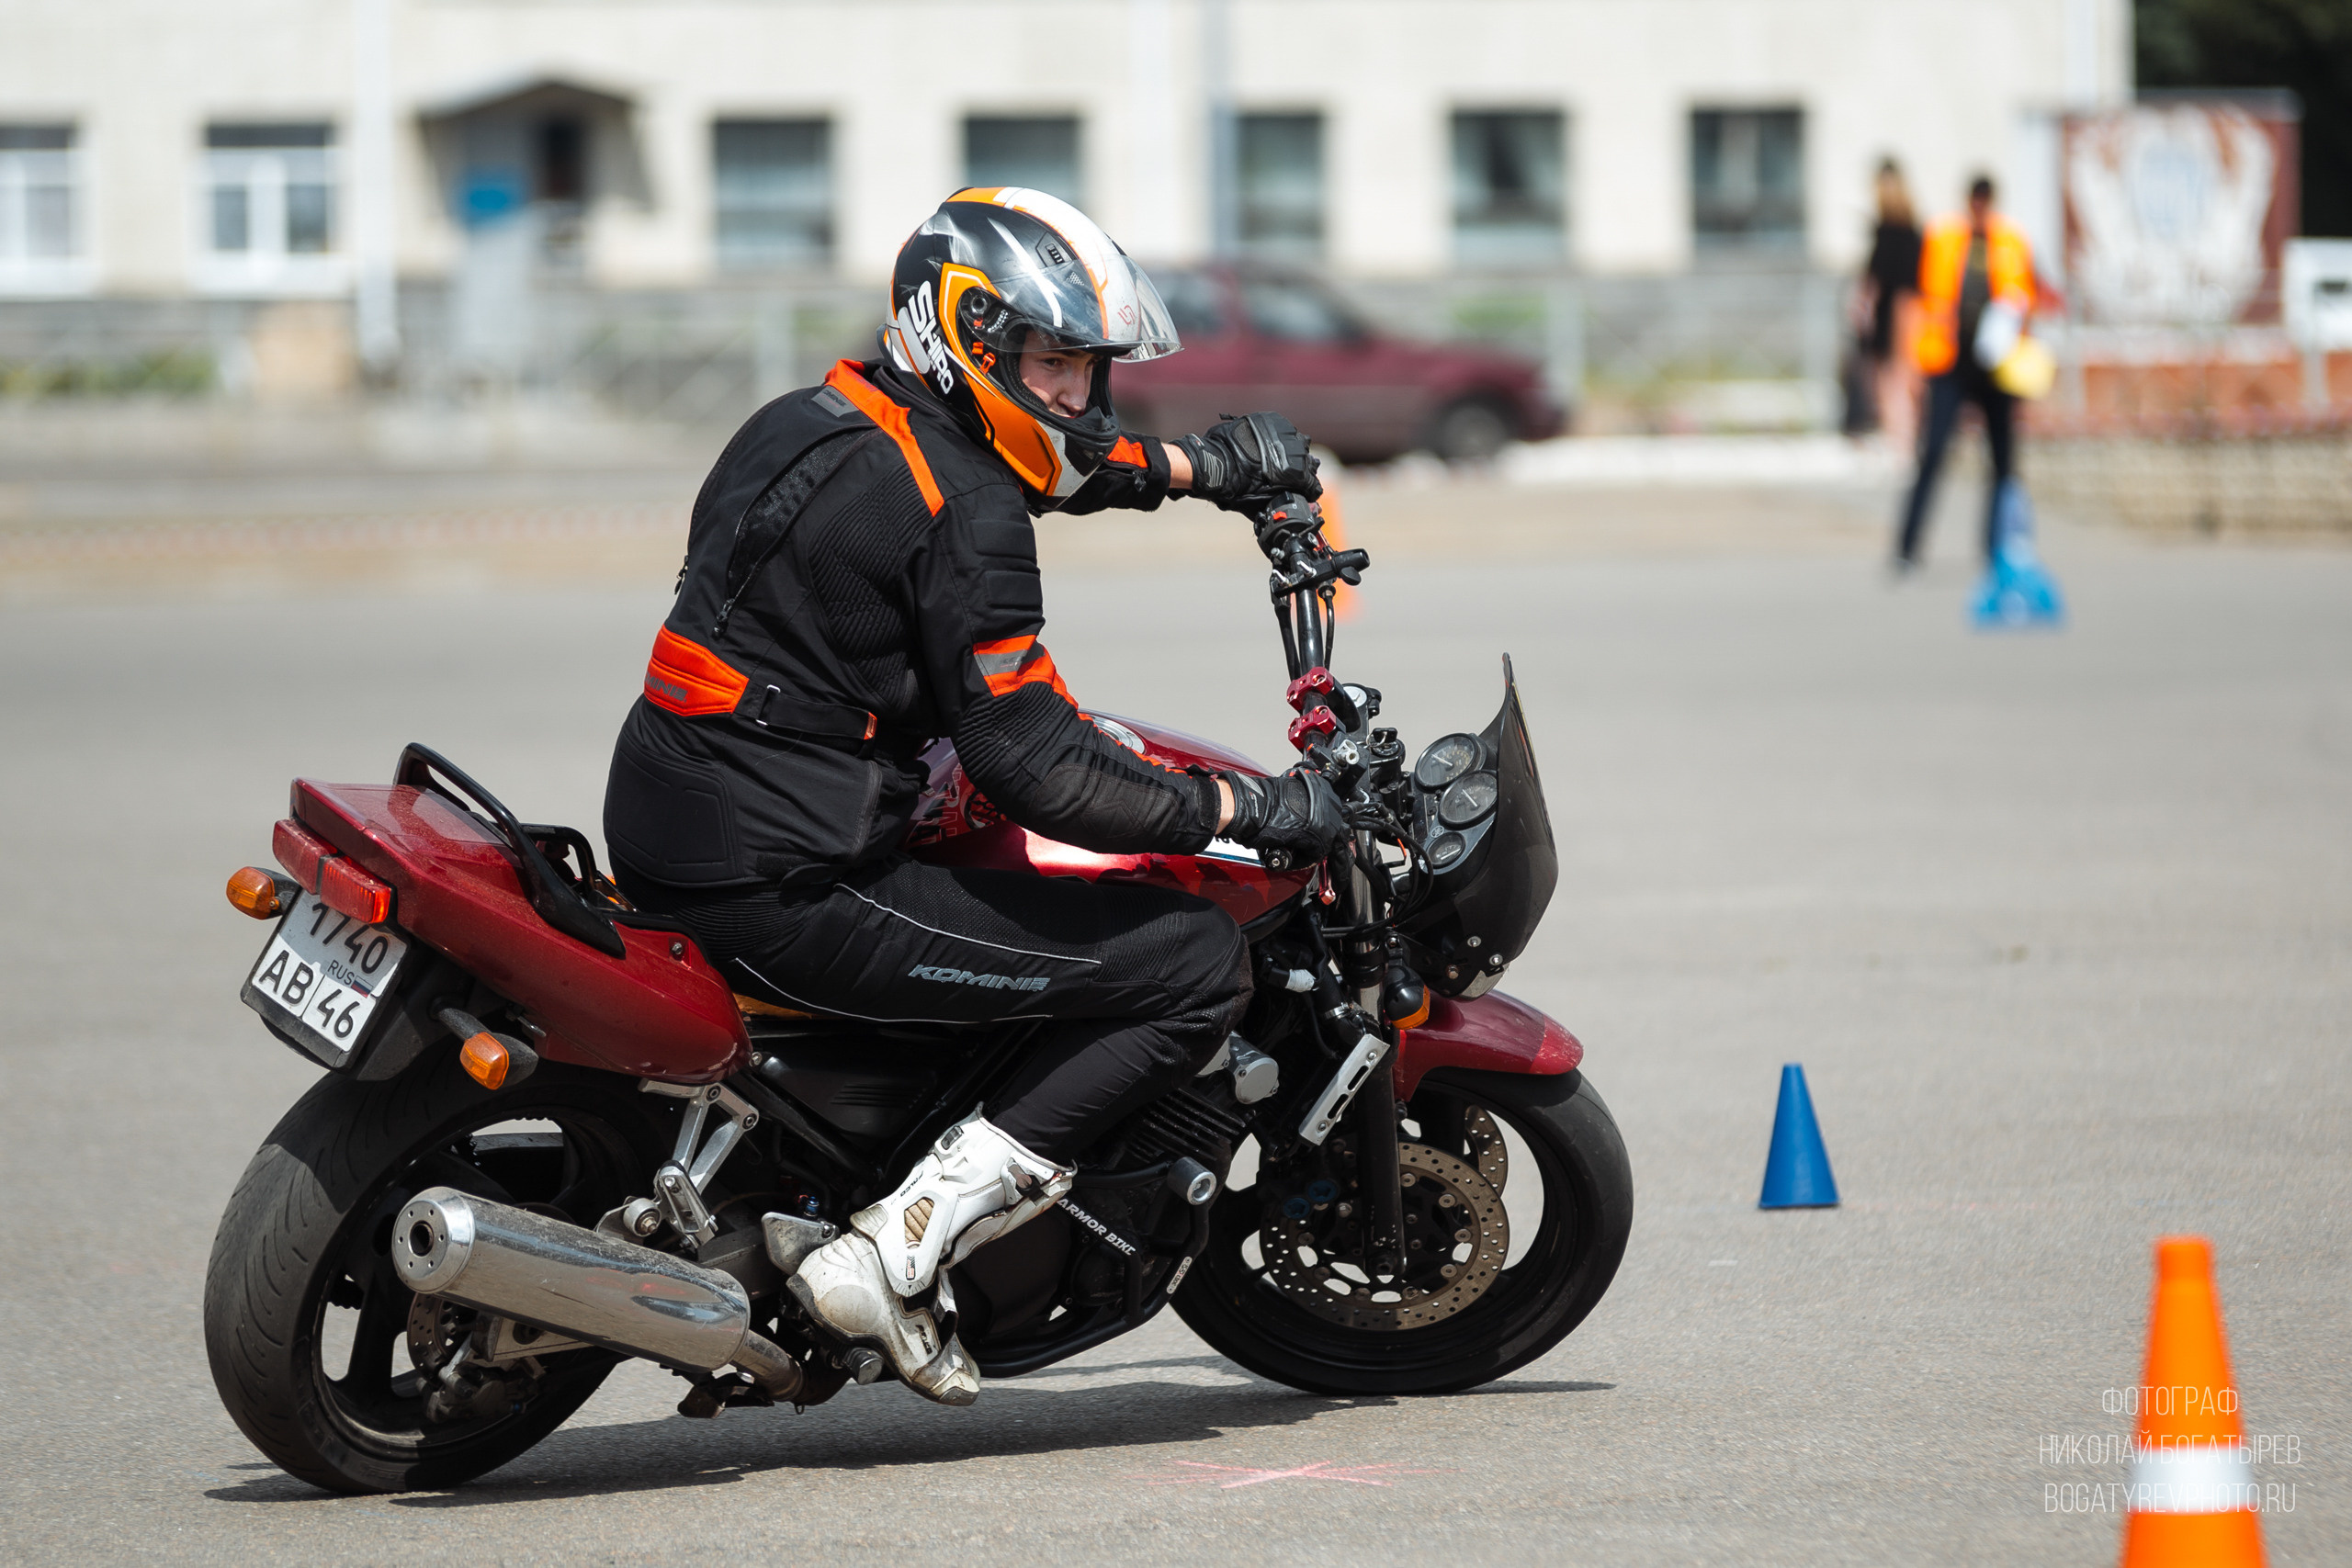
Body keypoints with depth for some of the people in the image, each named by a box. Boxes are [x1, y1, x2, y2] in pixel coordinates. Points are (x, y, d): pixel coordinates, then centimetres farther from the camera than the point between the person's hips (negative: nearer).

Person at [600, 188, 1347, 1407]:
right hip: (783, 893, -10)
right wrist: (1244, 810, -8)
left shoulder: (820, 424, 14)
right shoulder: (961, 516, -15)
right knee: (1197, 964, -8)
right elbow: (1036, 771, -19)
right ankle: (903, 1246, -12)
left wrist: (1197, 465, 40)